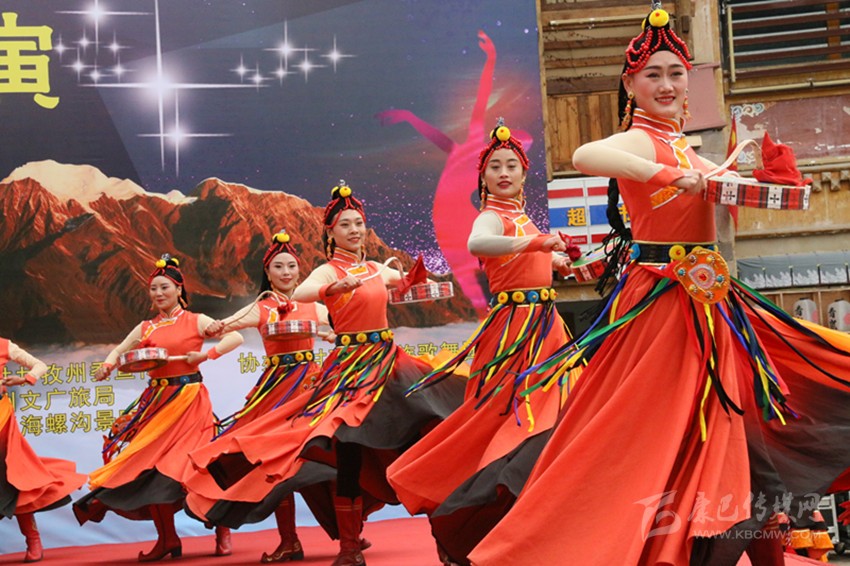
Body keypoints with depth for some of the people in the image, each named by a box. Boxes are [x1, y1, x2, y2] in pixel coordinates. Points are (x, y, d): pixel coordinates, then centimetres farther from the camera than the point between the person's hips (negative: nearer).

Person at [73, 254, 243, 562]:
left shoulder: (195, 321, 1)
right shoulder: (146, 328, 13)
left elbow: (236, 337, -7)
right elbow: (118, 351, 14)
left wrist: (207, 354, -18)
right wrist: (107, 366, -8)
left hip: (189, 399, -5)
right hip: (156, 399, 5)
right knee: (148, 465, -2)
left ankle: (222, 530, 10)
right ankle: (167, 539, 9)